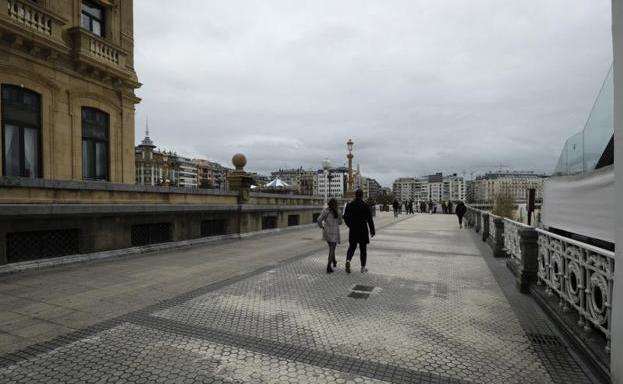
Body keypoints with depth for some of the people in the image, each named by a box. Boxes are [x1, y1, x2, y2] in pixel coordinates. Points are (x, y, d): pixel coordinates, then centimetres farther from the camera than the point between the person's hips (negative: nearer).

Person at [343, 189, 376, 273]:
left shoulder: (349, 205, 0)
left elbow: (345, 218, 6)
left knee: (351, 247, 14)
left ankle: (348, 261, -12)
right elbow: (369, 219, -9)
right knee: (363, 249, 9)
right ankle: (363, 268, 15)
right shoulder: (365, 205, -10)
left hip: (352, 231, 3)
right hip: (363, 231, -2)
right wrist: (372, 231, -1)